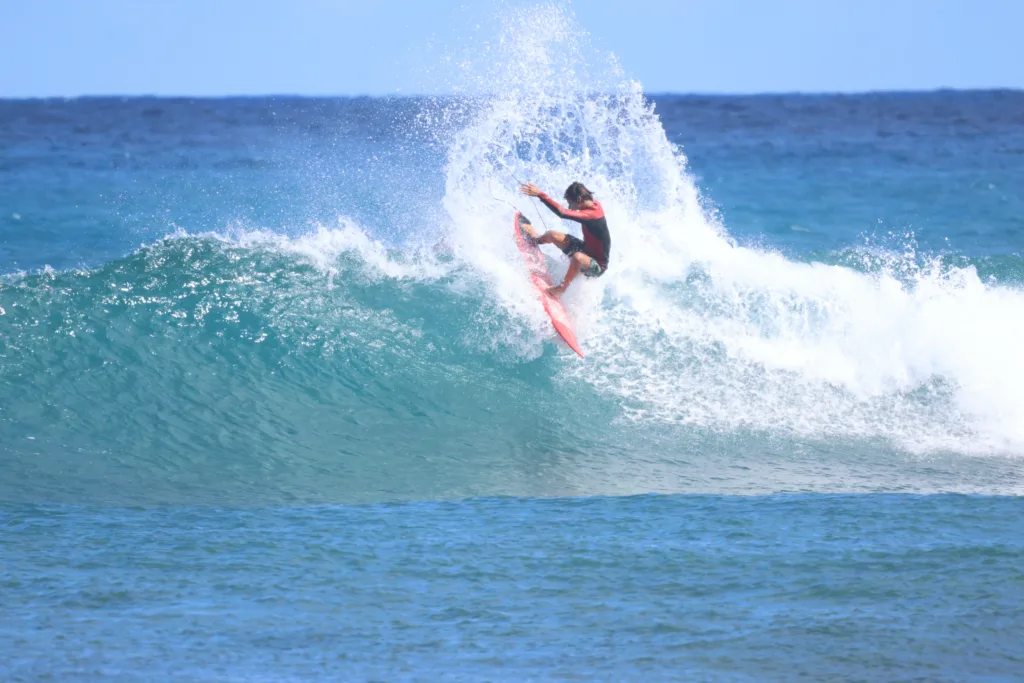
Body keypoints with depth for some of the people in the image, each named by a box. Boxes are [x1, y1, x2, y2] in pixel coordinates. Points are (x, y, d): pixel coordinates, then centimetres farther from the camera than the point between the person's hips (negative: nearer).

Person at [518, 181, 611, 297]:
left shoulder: (591, 214, -33)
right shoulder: (594, 204, -7)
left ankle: (562, 288, -24)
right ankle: (536, 239, 39)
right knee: (552, 235, 5)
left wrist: (540, 195, -43)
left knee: (577, 257, -43)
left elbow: (562, 213, -44)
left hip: (598, 266, -9)